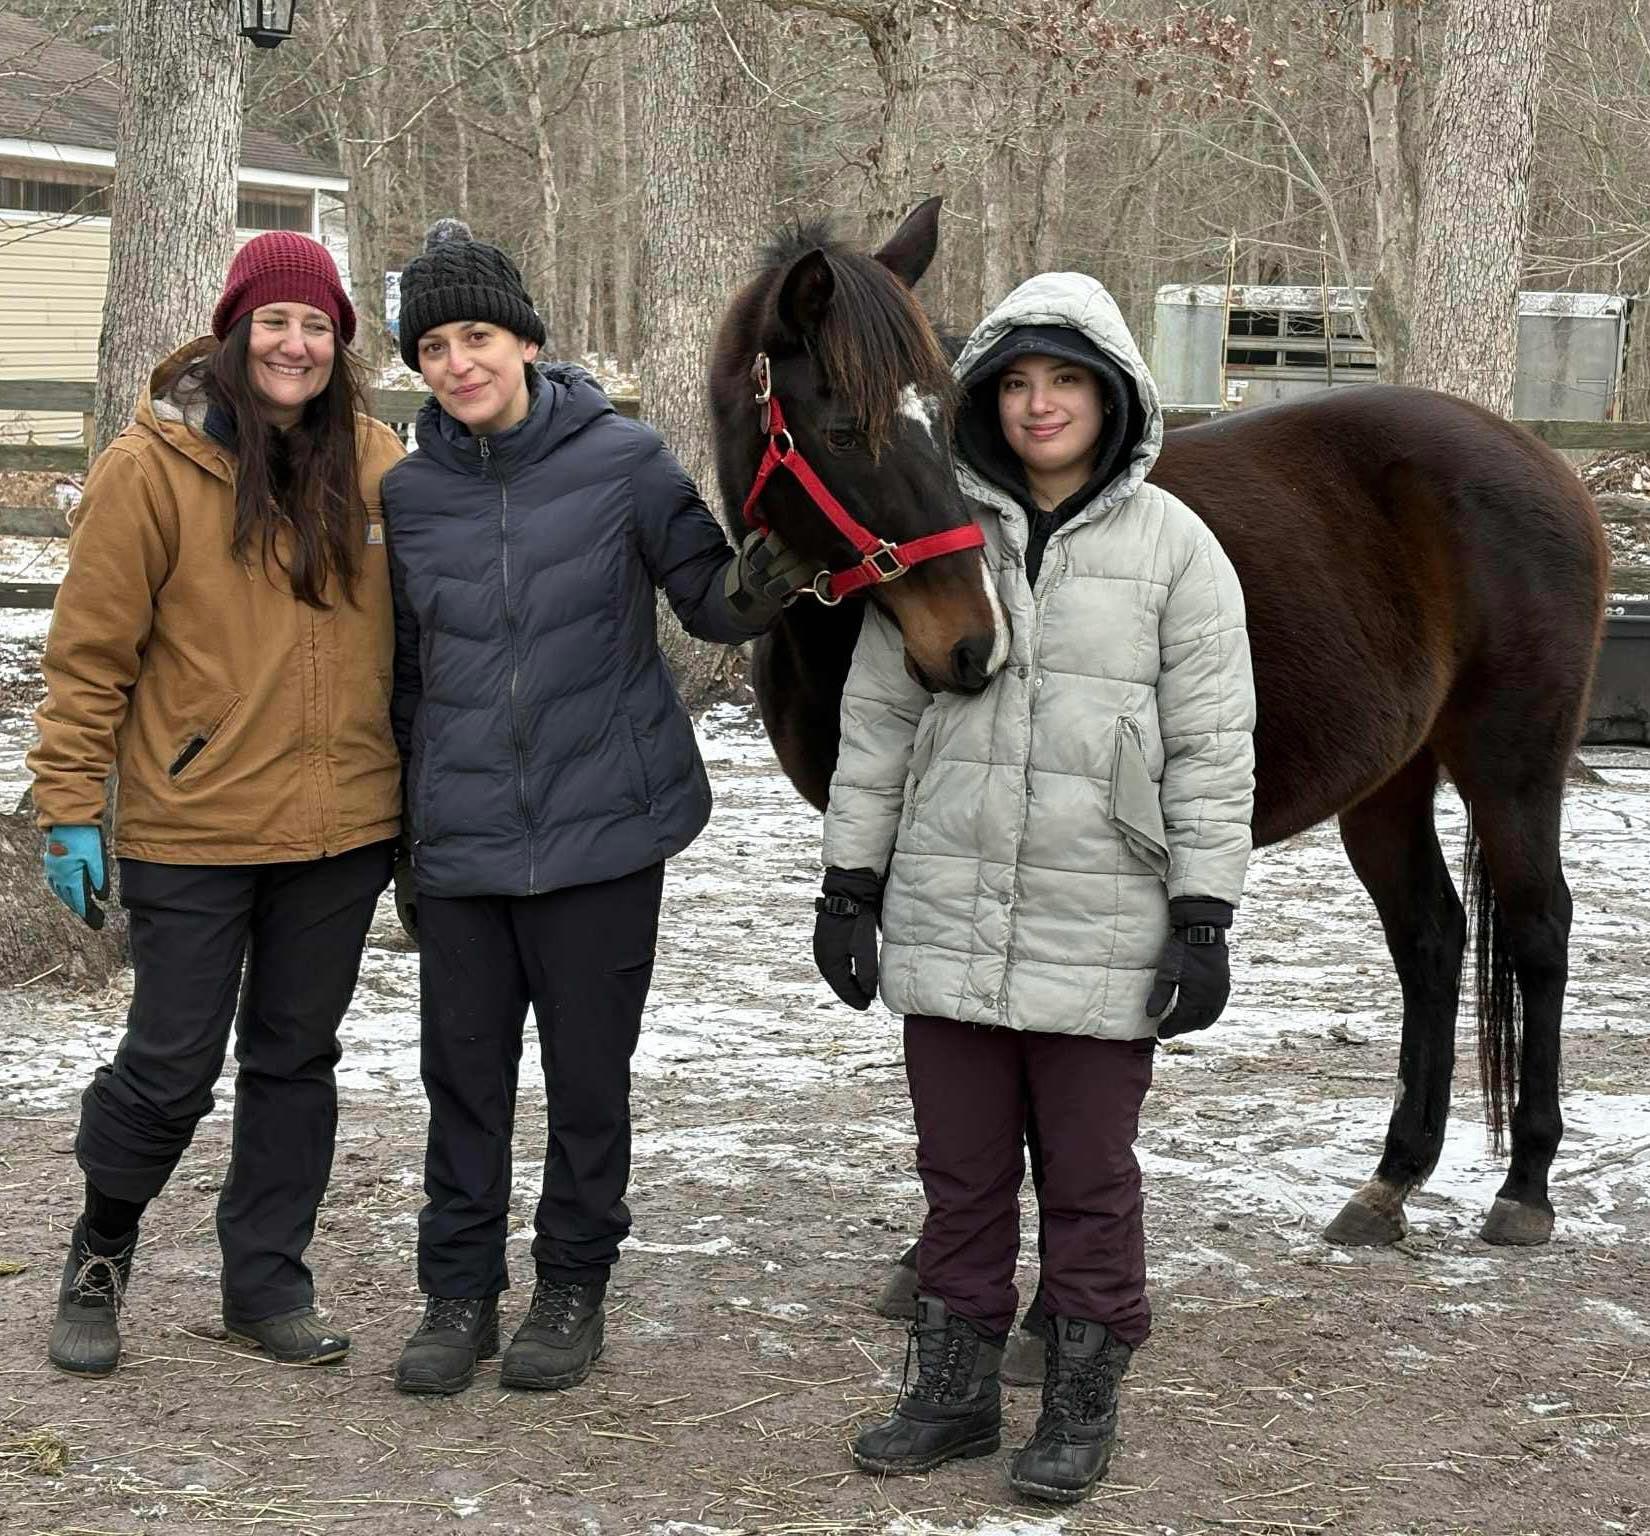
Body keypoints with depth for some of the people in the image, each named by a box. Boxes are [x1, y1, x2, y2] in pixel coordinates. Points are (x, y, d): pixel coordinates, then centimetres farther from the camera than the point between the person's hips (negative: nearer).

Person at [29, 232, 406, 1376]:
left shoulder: (374, 462, 3)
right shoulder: (155, 465, -8)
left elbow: (408, 630, 12)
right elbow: (91, 650, -6)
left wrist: (420, 792, 12)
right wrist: (71, 809, -8)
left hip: (344, 825, 4)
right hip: (194, 826, -3)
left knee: (297, 1059, 12)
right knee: (172, 1066, 3)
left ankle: (268, 1282, 26)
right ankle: (100, 1253, 28)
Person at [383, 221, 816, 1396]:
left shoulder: (620, 460, -6)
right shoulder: (411, 491, 2)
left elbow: (711, 599, 0)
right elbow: (405, 668, 11)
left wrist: (761, 583, -24)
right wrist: (401, 832, 14)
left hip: (600, 826, -2)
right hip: (460, 841, 2)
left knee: (590, 1077, 8)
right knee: (463, 1077, 9)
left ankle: (573, 1288, 24)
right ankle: (459, 1293, 24)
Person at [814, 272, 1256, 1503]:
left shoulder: (1175, 547, -3)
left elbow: (1212, 750, -5)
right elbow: (878, 721, 8)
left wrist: (1203, 917, -10)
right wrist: (850, 880, 6)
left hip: (1101, 931, -3)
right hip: (948, 921, 3)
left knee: (1089, 1181, 9)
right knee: (960, 1173, 14)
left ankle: (1083, 1405, 24)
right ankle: (955, 1391, 29)